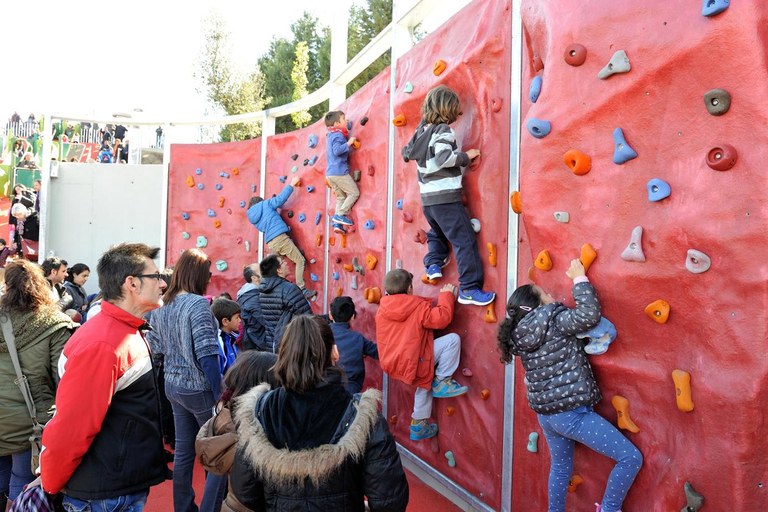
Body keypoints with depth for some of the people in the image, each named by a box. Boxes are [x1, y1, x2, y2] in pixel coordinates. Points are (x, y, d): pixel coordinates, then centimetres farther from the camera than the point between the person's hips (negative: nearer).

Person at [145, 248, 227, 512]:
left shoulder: (161, 306, 5)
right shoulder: (197, 304, -18)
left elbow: (155, 348, 11)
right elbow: (206, 356, -21)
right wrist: (220, 396, -17)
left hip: (173, 386, 8)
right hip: (199, 388, -8)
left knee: (183, 451, 17)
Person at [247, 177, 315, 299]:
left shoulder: (252, 217, 19)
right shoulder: (265, 204, 6)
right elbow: (281, 198, 0)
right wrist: (292, 184, 9)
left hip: (270, 243, 6)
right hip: (280, 238, -6)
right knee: (300, 261, 0)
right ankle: (301, 289, -6)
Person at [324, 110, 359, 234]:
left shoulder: (330, 135, 20)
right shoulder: (338, 135, -10)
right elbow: (337, 150, -24)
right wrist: (348, 143, -18)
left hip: (329, 174, 9)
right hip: (339, 172, -9)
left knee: (341, 197, 14)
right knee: (354, 193, 0)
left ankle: (337, 223, 5)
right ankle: (340, 215, -6)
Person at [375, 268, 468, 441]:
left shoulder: (382, 309, 9)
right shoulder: (418, 305, -10)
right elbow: (441, 318, -16)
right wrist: (446, 295, -1)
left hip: (392, 365, 8)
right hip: (411, 363, -8)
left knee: (426, 382, 33)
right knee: (453, 339, -8)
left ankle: (418, 426, 42)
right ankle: (442, 382, 1)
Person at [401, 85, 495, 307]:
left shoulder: (421, 129, 12)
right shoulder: (443, 130, -10)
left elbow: (407, 153, 24)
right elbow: (443, 158, -24)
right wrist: (465, 156, -11)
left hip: (427, 199, 8)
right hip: (446, 198, -8)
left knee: (437, 233, 34)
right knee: (465, 241, -5)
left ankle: (433, 263, 20)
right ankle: (469, 289, -7)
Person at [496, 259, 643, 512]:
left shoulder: (520, 334, 3)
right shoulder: (553, 321, -18)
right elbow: (590, 313, -26)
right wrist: (579, 278, -15)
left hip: (545, 415, 8)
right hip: (572, 414, -8)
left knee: (560, 467, 29)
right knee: (631, 458, 5)